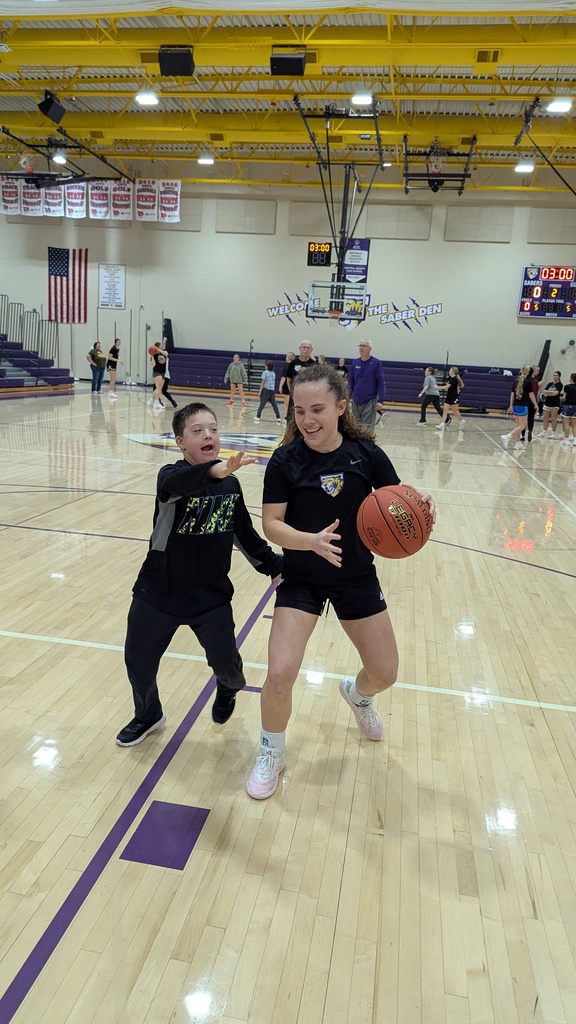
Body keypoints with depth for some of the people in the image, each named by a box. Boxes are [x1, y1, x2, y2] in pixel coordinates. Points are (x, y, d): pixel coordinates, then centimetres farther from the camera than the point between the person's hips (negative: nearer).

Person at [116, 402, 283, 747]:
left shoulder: (231, 484, -1)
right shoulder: (172, 475, -16)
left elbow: (244, 532, 12)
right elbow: (179, 482, -42)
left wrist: (273, 563, 15)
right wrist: (215, 470, -61)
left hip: (212, 596, 2)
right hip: (159, 593, -2)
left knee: (226, 663, 3)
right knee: (139, 663, 10)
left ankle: (229, 689, 43)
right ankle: (148, 716, 42)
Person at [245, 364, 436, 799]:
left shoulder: (366, 453, -10)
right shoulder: (285, 461, -14)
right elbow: (272, 524, -16)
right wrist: (311, 541, -35)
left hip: (358, 578, 2)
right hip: (302, 580, -2)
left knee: (385, 673, 11)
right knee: (280, 674, -16)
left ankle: (357, 694, 51)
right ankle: (272, 754, 15)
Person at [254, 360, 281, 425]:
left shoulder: (265, 372, -10)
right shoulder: (273, 373, 8)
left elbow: (263, 383, -11)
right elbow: (274, 382, 13)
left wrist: (260, 391, -8)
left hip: (266, 390, -5)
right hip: (272, 390, 5)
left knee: (262, 404, -1)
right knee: (274, 404, 6)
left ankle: (258, 417, 3)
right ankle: (278, 418, 4)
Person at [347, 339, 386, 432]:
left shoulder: (376, 363, -5)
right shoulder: (355, 362, 6)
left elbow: (381, 383, -6)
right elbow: (350, 382, 12)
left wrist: (380, 401, -13)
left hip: (370, 402, -4)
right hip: (356, 402, 4)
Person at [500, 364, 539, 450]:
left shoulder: (517, 381, 10)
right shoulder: (528, 382, -8)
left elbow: (512, 394, 12)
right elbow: (531, 394, -6)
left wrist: (511, 405, 18)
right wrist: (536, 405, 5)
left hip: (516, 405, 7)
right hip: (523, 406, -7)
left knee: (519, 425, 15)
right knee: (522, 426, -3)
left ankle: (518, 443, 17)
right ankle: (507, 437, -19)